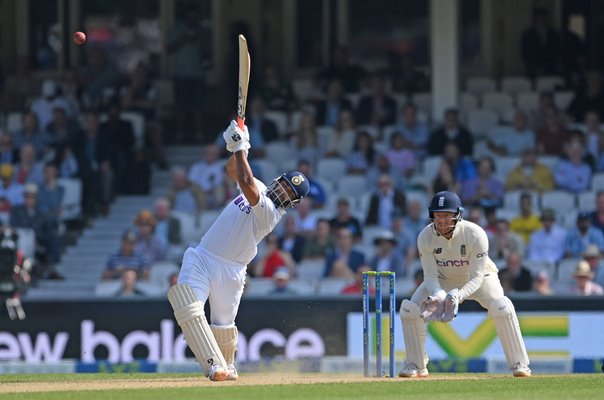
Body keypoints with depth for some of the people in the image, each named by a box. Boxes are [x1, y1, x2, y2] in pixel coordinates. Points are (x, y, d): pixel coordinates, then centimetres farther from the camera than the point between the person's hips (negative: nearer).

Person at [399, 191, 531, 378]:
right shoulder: (426, 237, -25)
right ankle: (416, 366, 0)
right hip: (443, 280, 3)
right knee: (410, 309, -18)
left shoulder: (475, 234, -32)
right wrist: (439, 295, -44)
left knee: (501, 307, -31)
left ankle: (519, 364, -17)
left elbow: (477, 277, -30)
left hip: (479, 277, -3)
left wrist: (457, 296, -48)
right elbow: (430, 276, -21)